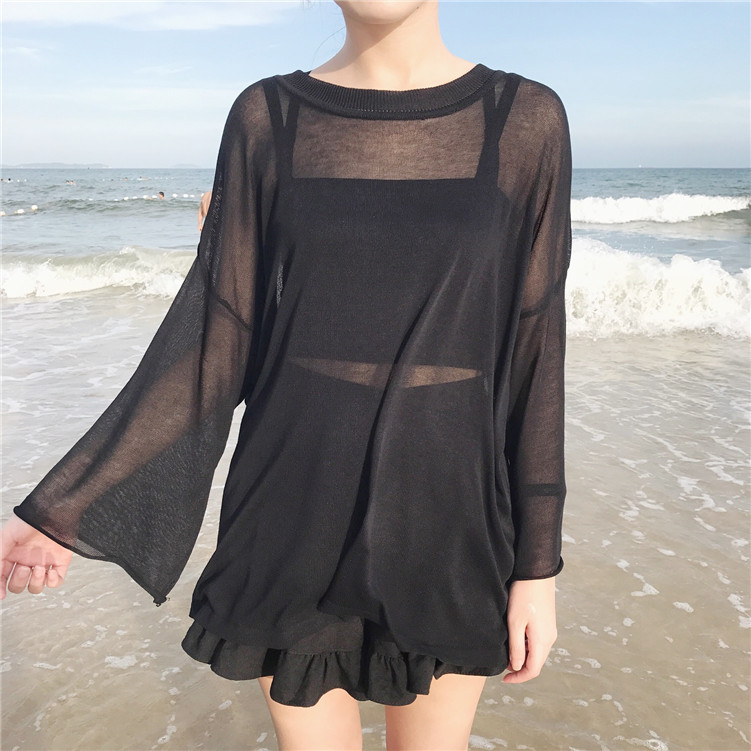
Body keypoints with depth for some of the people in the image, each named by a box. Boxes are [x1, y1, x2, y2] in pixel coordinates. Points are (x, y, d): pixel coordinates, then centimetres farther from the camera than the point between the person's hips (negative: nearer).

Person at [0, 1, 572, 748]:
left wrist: (538, 564, -2)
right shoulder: (267, 117, -1)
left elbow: (532, 349, -3)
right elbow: (218, 332, -2)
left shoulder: (525, 119, -3)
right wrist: (62, 509, -4)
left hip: (447, 508, 0)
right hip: (297, 504, 1)